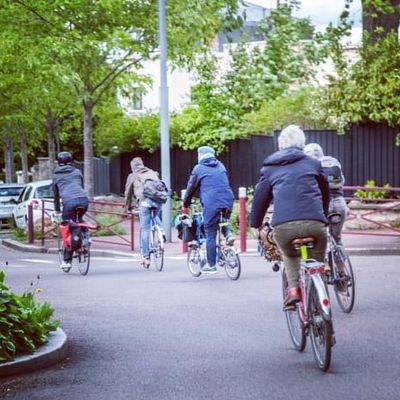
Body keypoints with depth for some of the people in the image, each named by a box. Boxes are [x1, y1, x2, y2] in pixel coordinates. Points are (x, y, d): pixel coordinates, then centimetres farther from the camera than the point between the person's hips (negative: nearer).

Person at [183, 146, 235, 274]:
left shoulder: (198, 168, 6)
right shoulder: (220, 165, 19)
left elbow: (191, 188, 11)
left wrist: (186, 204, 25)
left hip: (211, 204, -4)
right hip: (227, 200, 5)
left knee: (210, 235, 2)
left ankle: (211, 265, 5)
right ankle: (228, 234, -1)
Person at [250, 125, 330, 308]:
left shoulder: (270, 168, 21)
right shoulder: (313, 164, 23)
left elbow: (260, 197, 23)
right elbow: (325, 192, 35)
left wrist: (256, 223, 35)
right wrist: (324, 216, 49)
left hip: (283, 225, 0)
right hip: (315, 223, 0)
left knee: (290, 256, 29)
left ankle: (293, 288, 9)